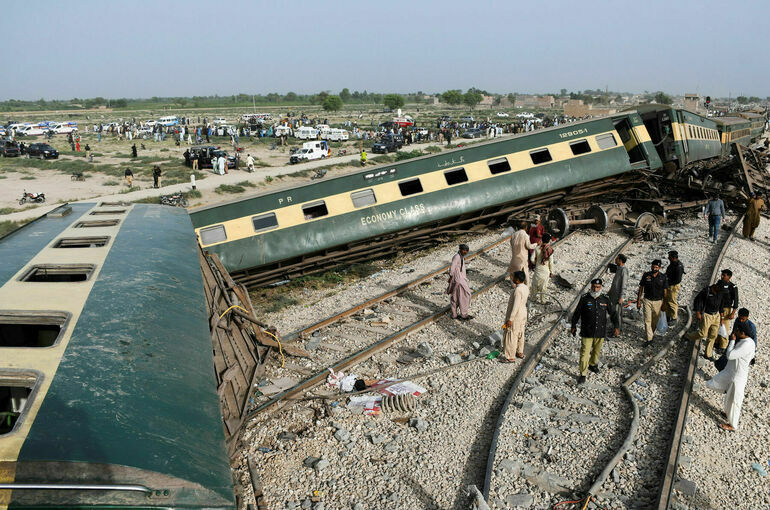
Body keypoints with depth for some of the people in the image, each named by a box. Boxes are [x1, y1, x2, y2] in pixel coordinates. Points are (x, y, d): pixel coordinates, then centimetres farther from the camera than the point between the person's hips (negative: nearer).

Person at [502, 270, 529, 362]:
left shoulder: (517, 290, -29)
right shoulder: (525, 287, -2)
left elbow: (515, 306, -28)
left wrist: (510, 319, -22)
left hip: (516, 316, -9)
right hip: (523, 314, 9)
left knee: (511, 335, 4)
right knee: (520, 333, 22)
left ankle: (510, 356, 14)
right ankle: (520, 352, 36)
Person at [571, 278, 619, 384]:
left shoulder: (605, 299, -1)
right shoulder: (584, 298, -8)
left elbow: (613, 313, 11)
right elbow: (577, 313, 2)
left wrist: (616, 327, 6)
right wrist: (573, 326, 7)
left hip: (600, 332, 3)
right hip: (586, 332, -3)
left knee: (597, 350, 19)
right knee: (584, 353, -5)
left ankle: (593, 364, 46)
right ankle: (582, 374, 3)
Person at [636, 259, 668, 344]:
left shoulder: (663, 277, -5)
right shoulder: (646, 275, -5)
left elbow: (665, 291, 2)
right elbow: (641, 288, 2)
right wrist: (638, 301, 1)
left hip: (658, 301, 1)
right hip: (647, 300, 0)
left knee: (655, 320, 13)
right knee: (647, 320, -7)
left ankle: (652, 333, 36)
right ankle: (649, 339, -5)